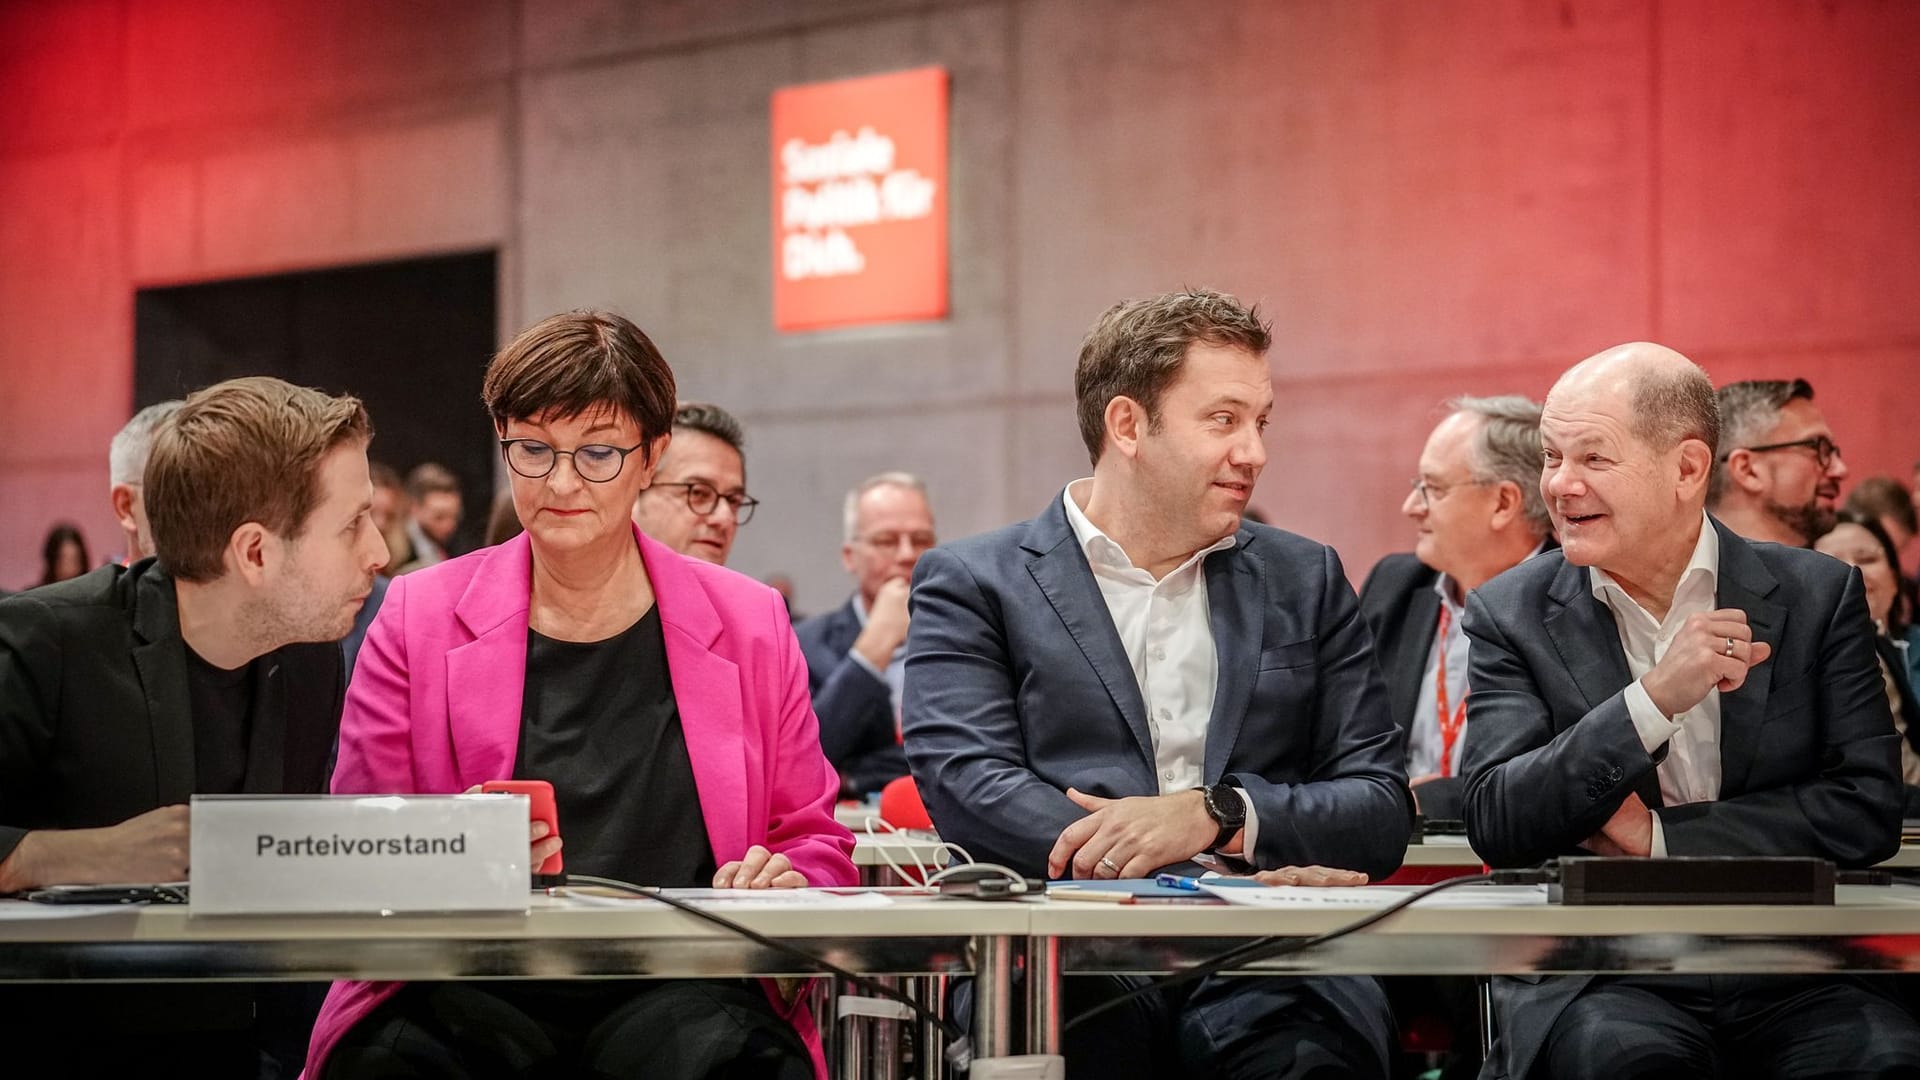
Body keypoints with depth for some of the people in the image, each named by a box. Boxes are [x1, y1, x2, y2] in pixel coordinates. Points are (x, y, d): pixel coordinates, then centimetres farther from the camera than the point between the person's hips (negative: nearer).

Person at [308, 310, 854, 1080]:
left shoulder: (748, 624, 12)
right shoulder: (419, 619, 10)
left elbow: (814, 840, 19)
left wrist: (787, 880, -5)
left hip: (678, 987, 0)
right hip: (469, 983, 0)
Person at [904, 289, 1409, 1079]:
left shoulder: (1306, 581, 21)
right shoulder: (971, 584, 11)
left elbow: (1384, 812, 13)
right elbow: (967, 784, -5)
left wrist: (1214, 814, -9)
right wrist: (1243, 877, -14)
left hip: (1260, 959, 3)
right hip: (1070, 950, -2)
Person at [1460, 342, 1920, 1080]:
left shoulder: (1818, 596, 6)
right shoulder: (1512, 614, 4)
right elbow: (1494, 824, -7)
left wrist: (1660, 836, -8)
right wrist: (1653, 701, -18)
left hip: (1786, 972, 2)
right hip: (1591, 976, -1)